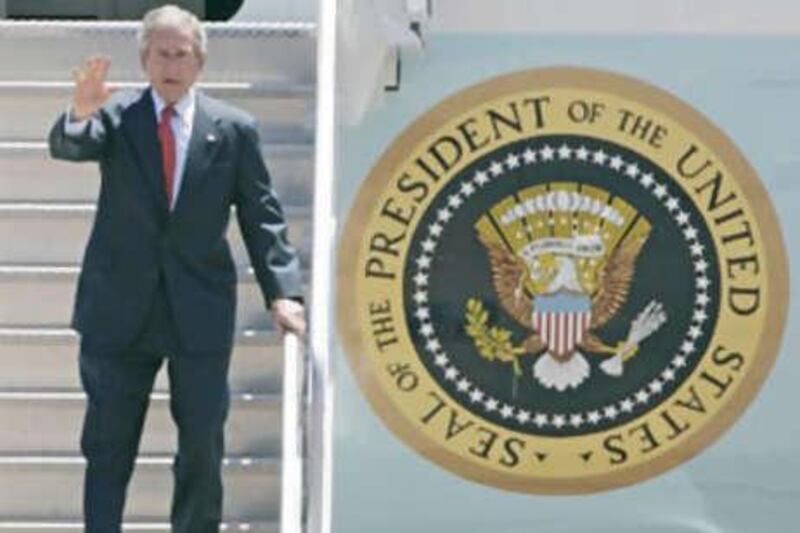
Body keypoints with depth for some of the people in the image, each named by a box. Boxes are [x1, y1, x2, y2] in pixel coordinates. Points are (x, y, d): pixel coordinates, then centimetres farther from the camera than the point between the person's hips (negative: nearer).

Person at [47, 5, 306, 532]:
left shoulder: (234, 129, 3)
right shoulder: (116, 116, 1)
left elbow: (262, 216, 2)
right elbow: (66, 146, -18)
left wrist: (282, 291, -10)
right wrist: (81, 113, -41)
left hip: (200, 313, 0)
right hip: (120, 310, 0)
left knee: (203, 444, 6)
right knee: (109, 444, 4)